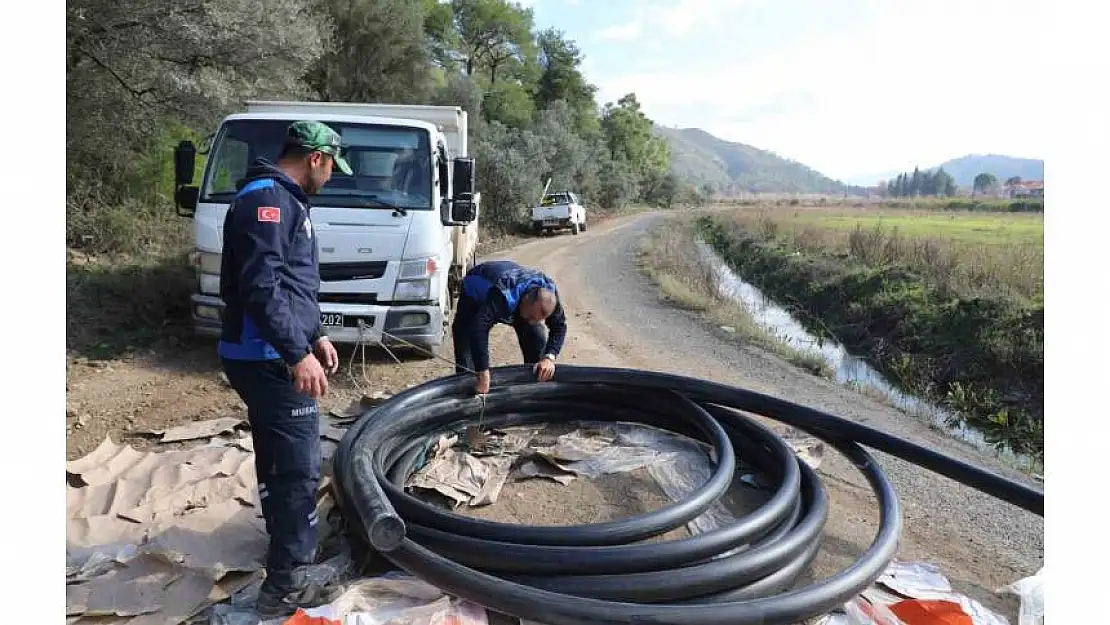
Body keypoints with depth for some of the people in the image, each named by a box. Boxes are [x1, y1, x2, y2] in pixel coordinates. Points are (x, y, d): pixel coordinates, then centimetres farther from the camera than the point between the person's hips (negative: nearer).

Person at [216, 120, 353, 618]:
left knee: (278, 461, 22)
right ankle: (285, 584, 4)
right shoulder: (267, 199, -16)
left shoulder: (283, 199, 17)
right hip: (269, 359, -11)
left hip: (268, 357, 11)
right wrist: (297, 354, -26)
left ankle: (289, 545, 39)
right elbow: (260, 286, -26)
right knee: (299, 468, -6)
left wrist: (314, 335, 21)